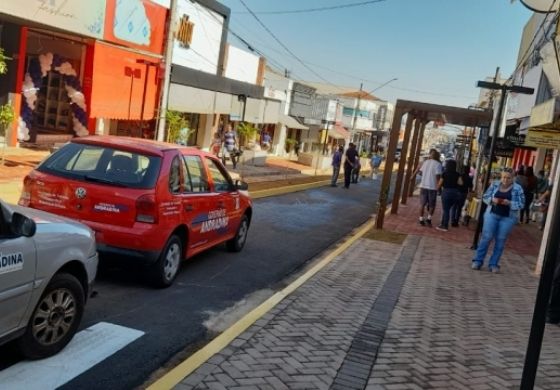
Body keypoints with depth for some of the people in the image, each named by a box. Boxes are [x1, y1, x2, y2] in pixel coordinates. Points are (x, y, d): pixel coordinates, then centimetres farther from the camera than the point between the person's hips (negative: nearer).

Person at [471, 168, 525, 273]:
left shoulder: (518, 188, -3)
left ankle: (493, 264, 10)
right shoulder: (495, 184, 2)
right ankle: (478, 260, 6)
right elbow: (485, 197, 4)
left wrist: (509, 203, -21)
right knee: (486, 237, -3)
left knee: (500, 241, 3)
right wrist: (492, 200, -16)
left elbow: (521, 204, -5)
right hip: (492, 214, 1)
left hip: (508, 218, -1)